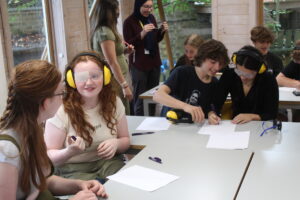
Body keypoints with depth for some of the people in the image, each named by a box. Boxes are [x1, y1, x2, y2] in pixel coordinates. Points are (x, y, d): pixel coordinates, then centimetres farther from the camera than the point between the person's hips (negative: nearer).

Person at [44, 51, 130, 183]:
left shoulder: (114, 102, -1)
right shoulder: (61, 110, -13)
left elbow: (125, 139, 12)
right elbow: (49, 156, -7)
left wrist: (116, 143, -13)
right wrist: (69, 152, -30)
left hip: (108, 161, 4)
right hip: (73, 170, -3)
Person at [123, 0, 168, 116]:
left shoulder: (151, 18, 9)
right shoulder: (129, 22, -9)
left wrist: (162, 31, -1)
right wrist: (142, 33, -24)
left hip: (154, 62, 6)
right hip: (139, 65, -5)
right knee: (140, 98, -6)